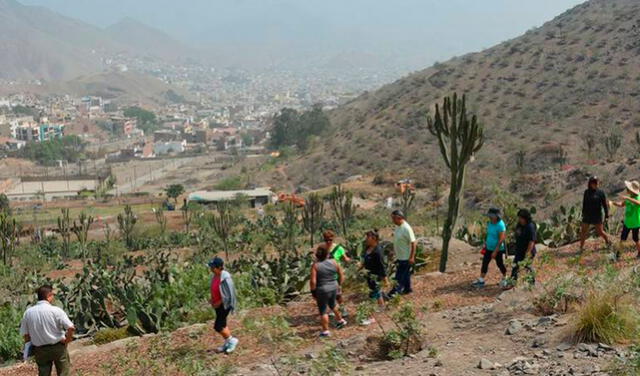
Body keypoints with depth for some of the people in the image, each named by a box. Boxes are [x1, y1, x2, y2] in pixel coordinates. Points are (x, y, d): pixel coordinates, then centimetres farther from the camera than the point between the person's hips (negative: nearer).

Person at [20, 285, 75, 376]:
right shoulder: (55, 310, -16)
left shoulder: (28, 312, -4)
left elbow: (24, 334, 0)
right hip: (58, 347, -4)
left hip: (39, 350, 4)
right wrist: (67, 339, -4)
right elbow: (71, 328, -22)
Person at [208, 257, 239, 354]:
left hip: (224, 305, -9)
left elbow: (229, 294, -24)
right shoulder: (215, 276, 1)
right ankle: (227, 344, 32)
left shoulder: (225, 278, -26)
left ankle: (232, 340, 13)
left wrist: (218, 303, -19)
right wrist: (212, 300, 5)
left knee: (218, 326, -5)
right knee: (222, 324, 17)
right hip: (218, 304, 9)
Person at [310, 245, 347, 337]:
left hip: (322, 291, -5)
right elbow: (342, 276, 2)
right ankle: (340, 320, 42)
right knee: (332, 304, 29)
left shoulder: (315, 265, -15)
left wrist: (313, 292, -5)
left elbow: (313, 281, -19)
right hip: (334, 288, 5)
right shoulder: (334, 262, -4)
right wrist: (338, 284, 16)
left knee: (323, 310, 9)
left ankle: (325, 331, 14)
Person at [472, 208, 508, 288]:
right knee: (485, 263, 5)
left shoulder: (500, 225, -24)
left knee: (500, 264, 9)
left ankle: (504, 279, 32)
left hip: (498, 249, -7)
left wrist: (495, 251, -24)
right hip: (489, 248, 7)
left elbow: (501, 240, -24)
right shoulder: (490, 223, 1)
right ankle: (481, 281, 10)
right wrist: (486, 243, 17)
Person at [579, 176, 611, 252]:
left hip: (597, 216, -3)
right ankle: (581, 248, 12)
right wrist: (583, 214, 16)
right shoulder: (587, 192, 2)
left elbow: (605, 204, -6)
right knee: (583, 232, 1)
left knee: (600, 232, 6)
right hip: (587, 216, 3)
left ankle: (607, 242, 34)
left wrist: (606, 216, -7)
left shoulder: (600, 192, -9)